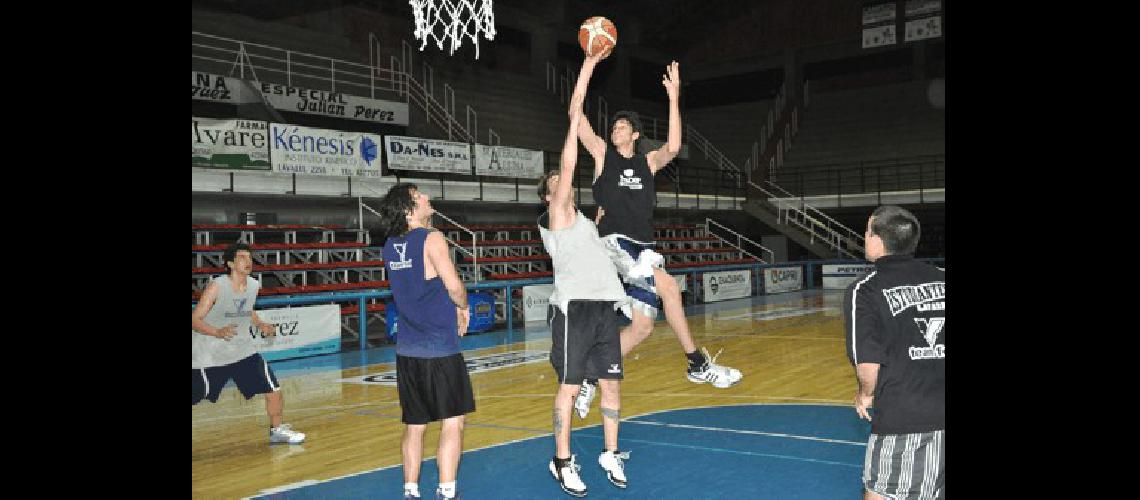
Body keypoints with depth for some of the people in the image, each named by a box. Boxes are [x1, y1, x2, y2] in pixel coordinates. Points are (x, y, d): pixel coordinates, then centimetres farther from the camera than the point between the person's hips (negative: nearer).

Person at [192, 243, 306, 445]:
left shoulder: (254, 285, -2)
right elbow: (194, 320, -18)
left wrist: (260, 324, 1)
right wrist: (218, 332, -35)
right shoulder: (217, 286, -19)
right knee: (195, 396, 0)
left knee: (273, 388, -2)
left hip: (243, 349, 5)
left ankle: (277, 430, 17)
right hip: (210, 354, -5)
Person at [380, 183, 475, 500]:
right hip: (440, 349, -7)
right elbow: (454, 286, -17)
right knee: (452, 423, 1)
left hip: (407, 350, 7)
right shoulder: (431, 239, -10)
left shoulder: (390, 246, 10)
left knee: (414, 426, 14)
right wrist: (463, 307, 2)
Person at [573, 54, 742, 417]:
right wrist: (587, 67, -8)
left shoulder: (648, 161, 16)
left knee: (642, 325, 1)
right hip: (613, 241, -5)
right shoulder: (602, 154, 9)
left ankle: (590, 381, 13)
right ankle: (698, 364, -16)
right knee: (667, 286, -27)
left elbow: (673, 148, -6)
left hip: (642, 247, 5)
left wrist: (673, 97, -11)